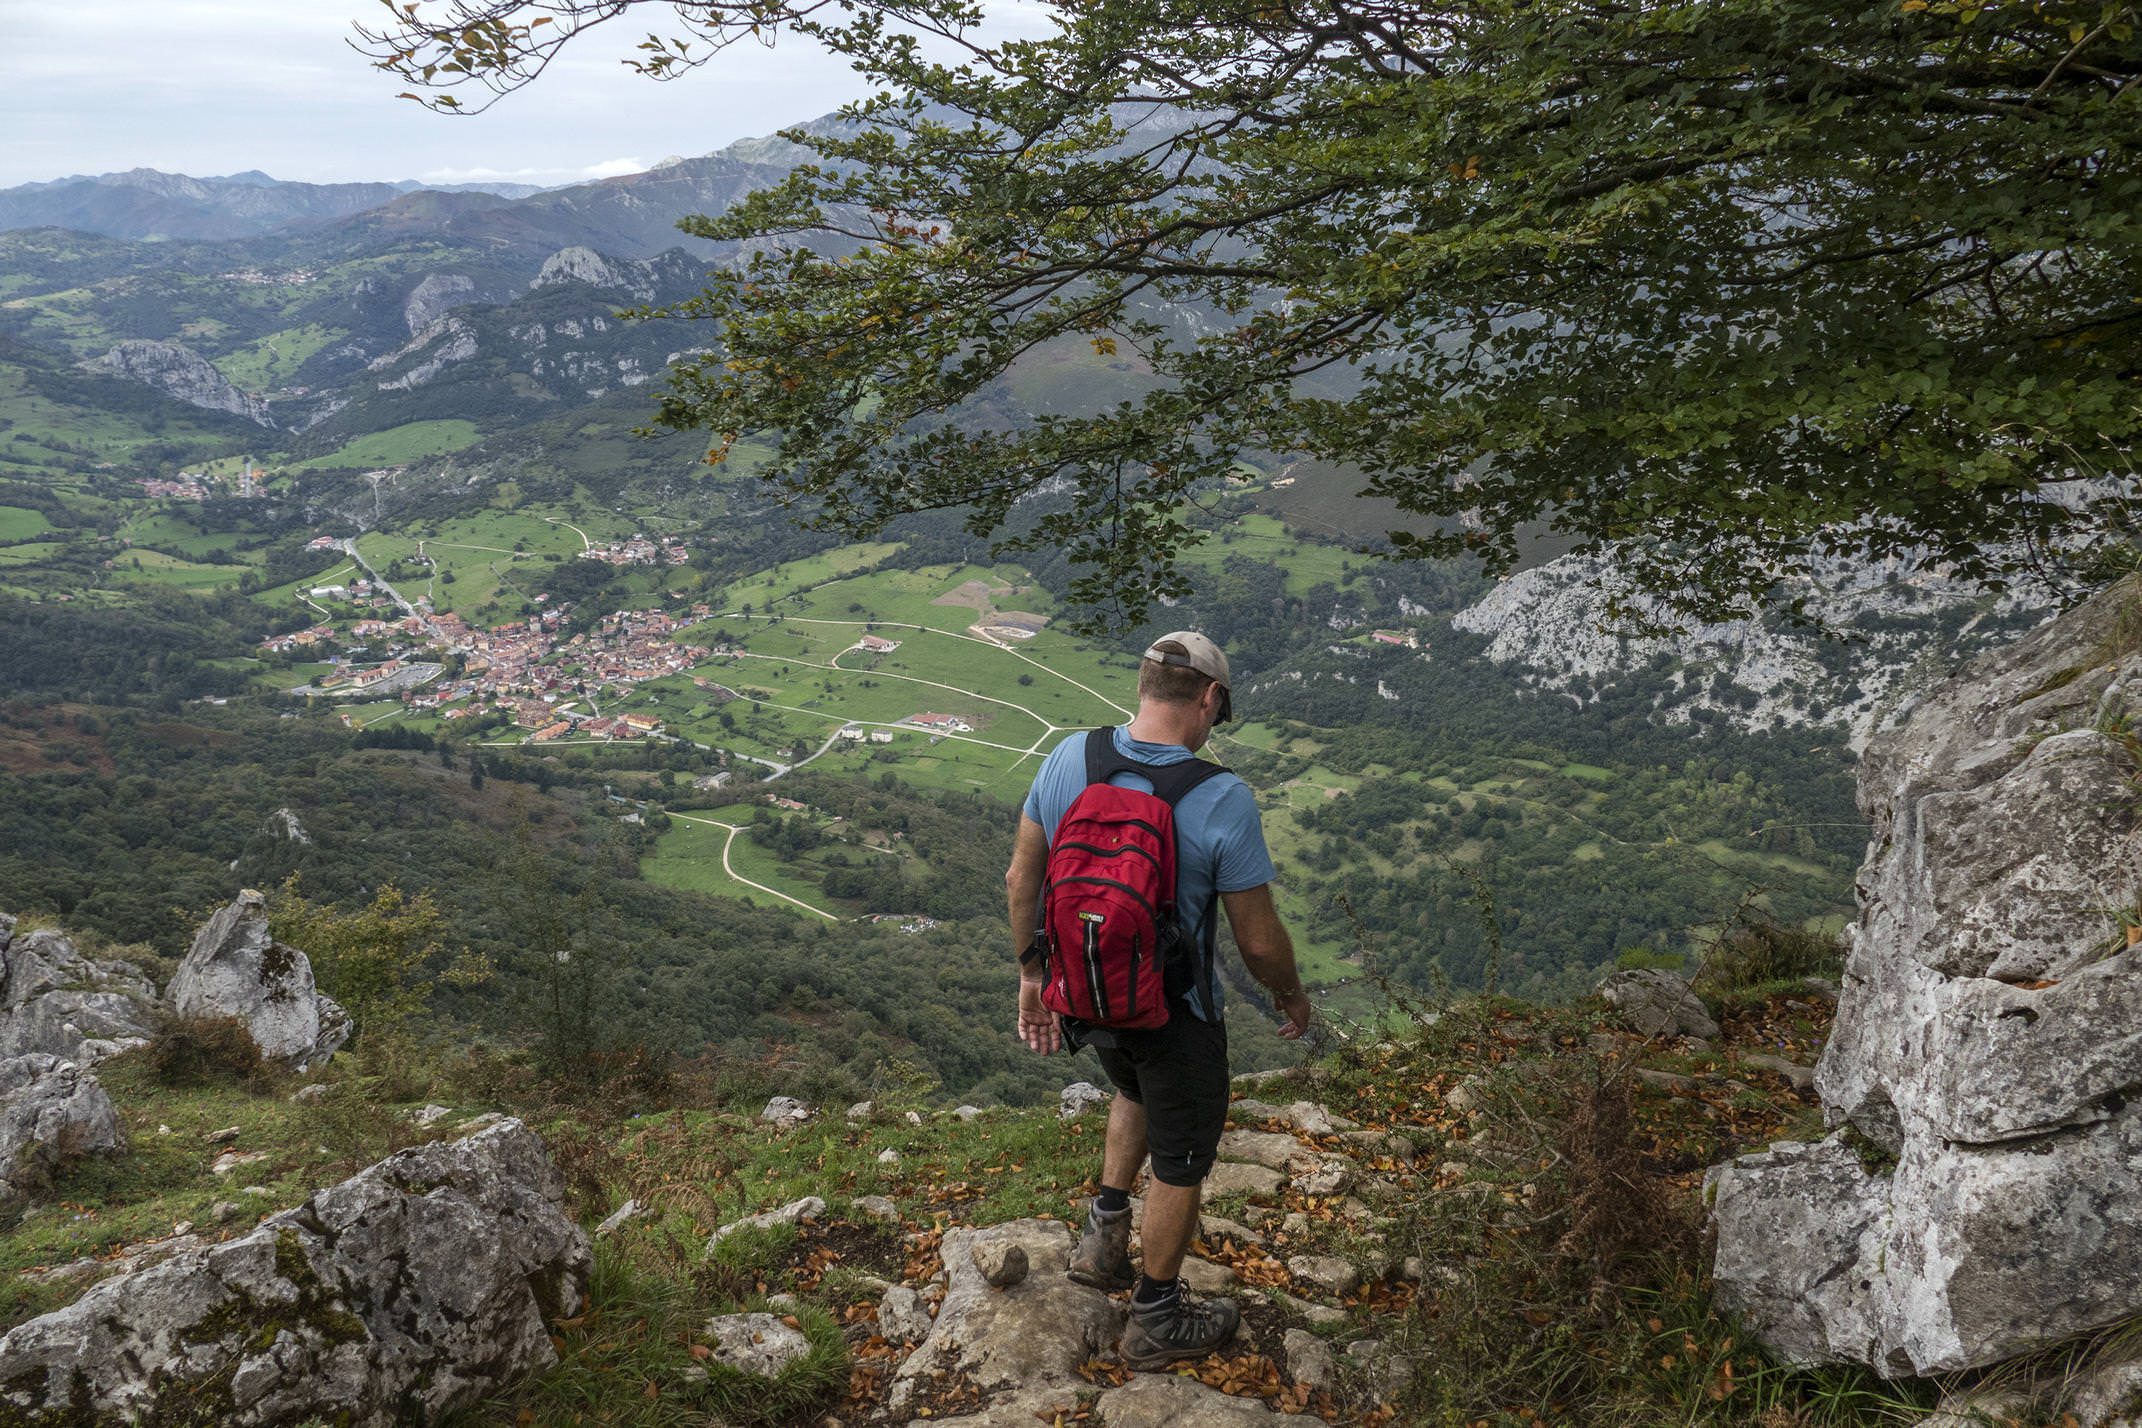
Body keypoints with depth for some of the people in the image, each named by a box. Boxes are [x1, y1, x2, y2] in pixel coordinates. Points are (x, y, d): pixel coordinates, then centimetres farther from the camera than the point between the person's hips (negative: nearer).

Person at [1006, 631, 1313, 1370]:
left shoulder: (1069, 757, -12)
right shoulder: (1222, 800, -26)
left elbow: (1022, 879, -2)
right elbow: (1259, 940, -19)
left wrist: (1031, 973, 12)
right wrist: (1291, 995, 2)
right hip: (1172, 1011, -5)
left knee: (1138, 1088, 36)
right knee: (1181, 1158, 18)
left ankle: (1105, 1234, 38)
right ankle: (1157, 1317, 35)